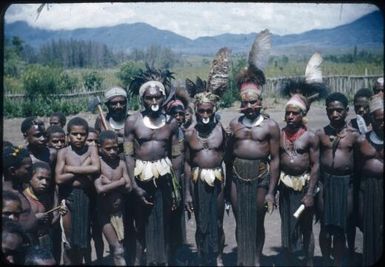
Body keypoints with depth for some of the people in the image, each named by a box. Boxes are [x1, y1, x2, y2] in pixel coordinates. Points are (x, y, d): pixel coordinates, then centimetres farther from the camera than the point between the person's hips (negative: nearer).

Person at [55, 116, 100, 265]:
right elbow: (59, 179, -13)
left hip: (86, 196, 2)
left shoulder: (91, 149, -2)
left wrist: (71, 169, -14)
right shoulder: (63, 152, -5)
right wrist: (83, 171, -13)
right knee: (69, 241, 7)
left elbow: (96, 168, -20)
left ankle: (79, 262, 32)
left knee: (83, 238, 14)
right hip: (69, 196, -2)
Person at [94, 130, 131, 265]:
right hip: (104, 212, -4)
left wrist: (109, 183, -14)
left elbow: (128, 187, -6)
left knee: (116, 248, 13)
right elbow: (100, 189, -22)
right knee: (118, 249, -5)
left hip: (119, 211, 4)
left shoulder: (121, 164, -1)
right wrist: (119, 182, -14)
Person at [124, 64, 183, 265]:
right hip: (141, 176, -2)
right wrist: (134, 185, -12)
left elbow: (176, 156, 7)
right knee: (141, 222, 6)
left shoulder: (171, 122, 3)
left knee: (163, 223, 9)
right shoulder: (132, 121, -5)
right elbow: (129, 155, -6)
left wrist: (177, 186, 6)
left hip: (164, 176, 2)